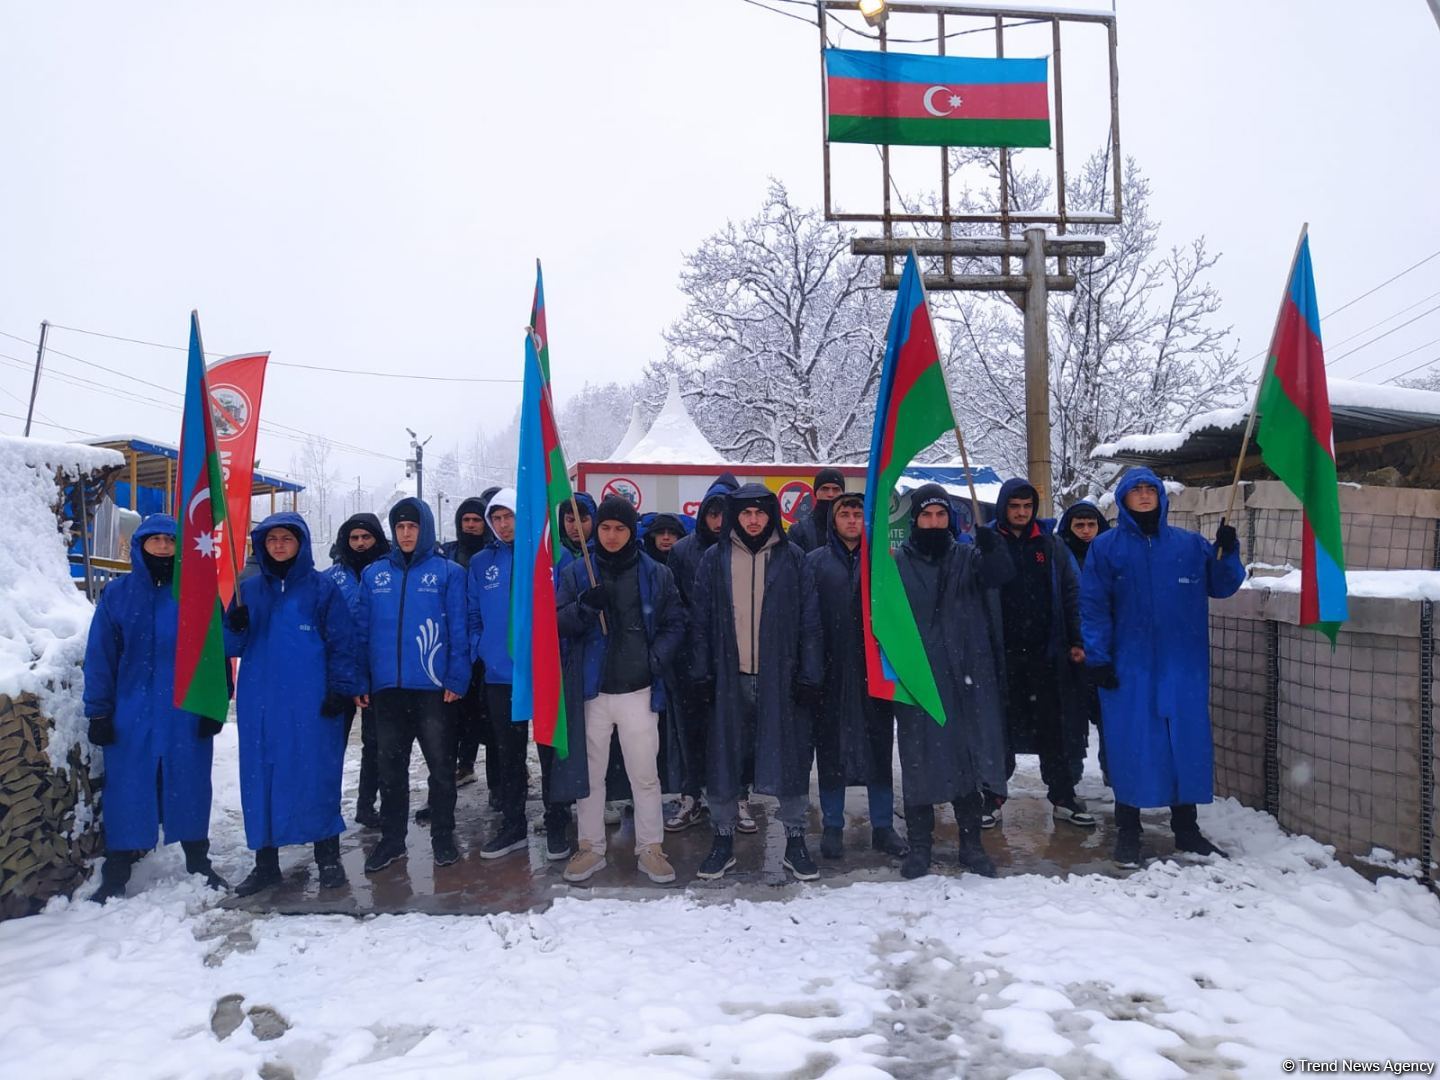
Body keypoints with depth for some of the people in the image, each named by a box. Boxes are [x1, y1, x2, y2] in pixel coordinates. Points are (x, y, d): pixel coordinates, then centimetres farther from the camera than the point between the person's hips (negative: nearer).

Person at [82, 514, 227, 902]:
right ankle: (115, 874, 19)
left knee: (190, 788, 9)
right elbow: (99, 656, 2)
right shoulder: (117, 593, 2)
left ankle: (198, 863, 25)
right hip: (131, 713, 0)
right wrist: (98, 712, -1)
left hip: (187, 712, 0)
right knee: (127, 790, 5)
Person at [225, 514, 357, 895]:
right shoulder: (249, 589, 12)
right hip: (260, 703, 4)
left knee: (316, 777, 0)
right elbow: (232, 647, 12)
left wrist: (341, 690, -10)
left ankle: (328, 858, 13)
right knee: (260, 779, 8)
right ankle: (265, 862, 20)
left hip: (311, 704, -4)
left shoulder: (322, 587, 1)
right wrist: (236, 626, -10)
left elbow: (342, 643, -2)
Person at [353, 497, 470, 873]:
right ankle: (391, 838, 26)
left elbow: (459, 630, -5)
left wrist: (457, 678, -12)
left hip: (434, 687, -3)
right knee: (390, 768, 13)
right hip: (387, 687, 3)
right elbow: (361, 631, 8)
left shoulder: (449, 572, -2)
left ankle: (443, 836, 21)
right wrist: (359, 681, 2)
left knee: (441, 765, 7)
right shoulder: (374, 574, 7)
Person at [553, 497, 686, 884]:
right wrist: (586, 604, -22)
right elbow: (558, 622, -3)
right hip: (591, 691, 1)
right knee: (590, 773, 11)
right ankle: (591, 847, 25)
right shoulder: (575, 574, 4)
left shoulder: (656, 574, 3)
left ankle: (650, 848, 18)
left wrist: (656, 659, -10)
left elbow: (674, 623, 6)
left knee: (645, 774, 4)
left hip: (639, 690, -1)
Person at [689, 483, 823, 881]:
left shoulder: (792, 558, 3)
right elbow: (700, 622, 6)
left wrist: (809, 676, -4)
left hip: (781, 677, -1)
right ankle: (723, 840, 21)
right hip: (730, 679, 1)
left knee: (791, 758, 4)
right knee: (724, 758, 6)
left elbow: (810, 622, 2)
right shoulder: (714, 560, 5)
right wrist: (702, 675, -1)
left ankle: (795, 840, 19)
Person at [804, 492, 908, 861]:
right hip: (832, 672, -1)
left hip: (874, 668, 1)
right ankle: (832, 827, 19)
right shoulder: (815, 561, 4)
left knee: (879, 746, 8)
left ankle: (883, 826, 20)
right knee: (831, 747, 6)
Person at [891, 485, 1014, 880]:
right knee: (919, 762, 4)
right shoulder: (898, 563, 2)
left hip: (968, 677, 2)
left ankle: (971, 843, 23)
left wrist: (992, 547, -32)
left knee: (971, 756, 8)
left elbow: (1001, 575, -13)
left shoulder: (968, 556, 7)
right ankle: (919, 845, 18)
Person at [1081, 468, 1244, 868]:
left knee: (1188, 742, 8)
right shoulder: (1105, 547, 0)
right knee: (1131, 746, 3)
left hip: (1183, 664, 3)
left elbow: (1220, 587, 10)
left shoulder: (1191, 544, 7)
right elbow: (1093, 606, -3)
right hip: (1128, 667, -2)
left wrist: (1227, 553, -7)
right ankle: (1127, 830, 16)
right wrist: (1097, 658, -10)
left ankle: (1186, 828, 24)